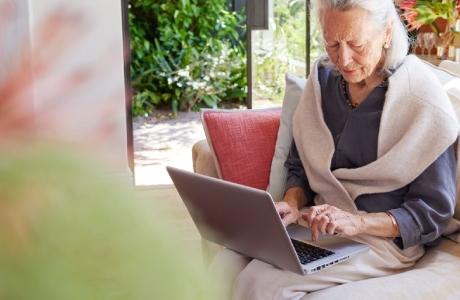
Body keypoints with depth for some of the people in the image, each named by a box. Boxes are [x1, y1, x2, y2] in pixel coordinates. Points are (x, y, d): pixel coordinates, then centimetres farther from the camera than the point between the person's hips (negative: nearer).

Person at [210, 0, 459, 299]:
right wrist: (292, 203, -9)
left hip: (386, 237, -5)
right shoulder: (323, 79, 3)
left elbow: (433, 212, -10)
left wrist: (356, 222, -23)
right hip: (321, 224, 5)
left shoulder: (422, 99, -13)